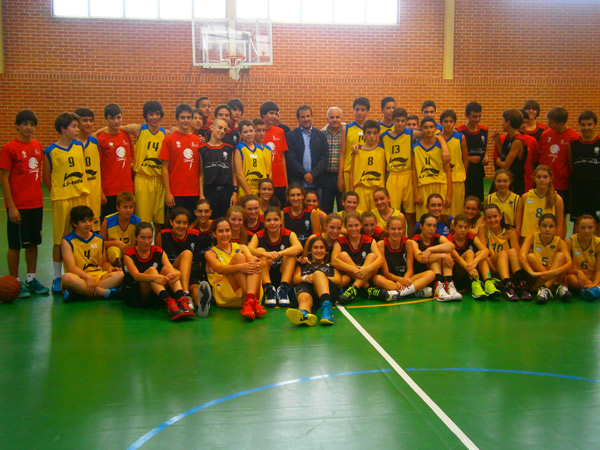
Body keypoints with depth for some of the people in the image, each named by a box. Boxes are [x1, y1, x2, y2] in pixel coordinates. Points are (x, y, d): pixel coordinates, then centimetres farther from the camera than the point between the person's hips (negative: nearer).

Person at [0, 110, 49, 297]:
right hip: (18, 206, -6)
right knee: (16, 244, 4)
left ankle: (31, 279, 24)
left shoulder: (38, 146, 7)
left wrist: (44, 194, 12)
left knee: (33, 242, 13)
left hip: (36, 204, 6)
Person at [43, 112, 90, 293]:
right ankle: (57, 278, 13)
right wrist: (56, 194, 2)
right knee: (60, 239, 3)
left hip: (81, 197, 4)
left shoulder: (79, 146, 7)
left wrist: (83, 189, 9)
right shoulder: (50, 151, -6)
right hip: (62, 200, -4)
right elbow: (46, 176, 0)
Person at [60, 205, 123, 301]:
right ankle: (106, 292, -33)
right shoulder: (67, 241, 0)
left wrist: (110, 268, -3)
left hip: (98, 276, 4)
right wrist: (88, 277, -28)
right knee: (67, 278, -40)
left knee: (119, 275, -25)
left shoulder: (99, 239, 15)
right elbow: (71, 267, -12)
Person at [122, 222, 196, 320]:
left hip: (157, 293, 3)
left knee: (167, 268, -22)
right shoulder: (129, 255, -2)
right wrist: (154, 277, -42)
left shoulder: (159, 252, 9)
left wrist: (177, 274, -35)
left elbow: (170, 269, -9)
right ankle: (168, 302, -56)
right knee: (151, 269, -29)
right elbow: (136, 275, -22)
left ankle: (181, 300, -47)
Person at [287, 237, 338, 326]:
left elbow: (339, 280, 17)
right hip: (305, 288, 1)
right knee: (304, 298, -39)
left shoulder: (330, 265, 38)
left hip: (328, 288, 0)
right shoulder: (302, 265, 40)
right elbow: (295, 279, 21)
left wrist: (321, 278, -3)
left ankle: (326, 305, -63)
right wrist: (305, 278, -5)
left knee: (318, 273, -36)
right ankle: (304, 314, -78)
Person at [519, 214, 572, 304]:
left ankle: (545, 288, -38)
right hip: (537, 278, 0)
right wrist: (531, 272, -39)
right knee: (530, 256, -23)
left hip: (554, 278, 0)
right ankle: (558, 287, -34)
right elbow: (521, 255, -21)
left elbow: (569, 263, -20)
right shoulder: (532, 237, -4)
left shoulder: (559, 242, -4)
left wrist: (555, 272, -41)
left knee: (560, 255, -20)